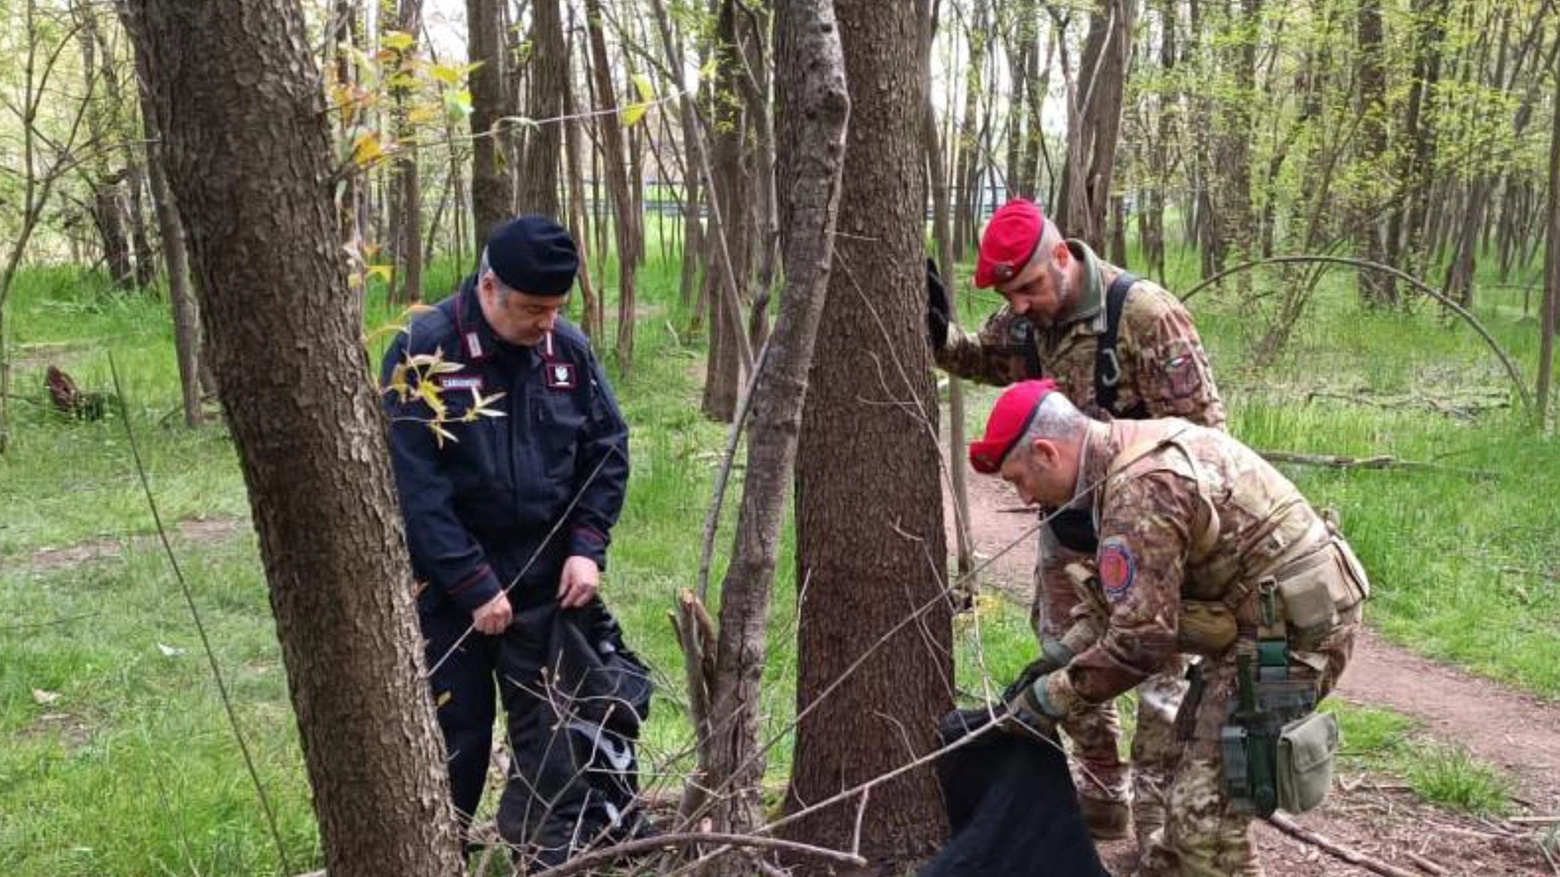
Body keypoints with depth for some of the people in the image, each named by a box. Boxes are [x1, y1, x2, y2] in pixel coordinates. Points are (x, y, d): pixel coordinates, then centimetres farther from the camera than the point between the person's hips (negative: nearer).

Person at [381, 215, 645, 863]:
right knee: (456, 729, 8)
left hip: (546, 578, 3)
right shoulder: (423, 352, -15)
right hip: (450, 585, -3)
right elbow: (414, 485, -17)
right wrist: (473, 585, -18)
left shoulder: (568, 347, -2)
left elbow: (608, 448, 7)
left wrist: (587, 546, -5)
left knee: (548, 723, 9)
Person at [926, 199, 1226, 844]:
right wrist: (935, 332, -5)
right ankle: (1101, 795, 33)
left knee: (1155, 668, 2)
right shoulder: (1022, 319, -5)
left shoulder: (1144, 314, -25)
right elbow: (980, 359, 16)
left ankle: (1159, 823, 12)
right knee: (1065, 655, 17)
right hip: (1067, 520, 7)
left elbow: (1201, 426, -20)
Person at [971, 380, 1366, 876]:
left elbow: (1138, 640, -24)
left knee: (1207, 811, -7)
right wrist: (1060, 657, 7)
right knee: (1200, 765, 25)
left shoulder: (1138, 491, -23)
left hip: (1289, 631, -11)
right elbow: (1128, 597, 16)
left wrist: (1052, 698, -13)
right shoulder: (1138, 450, 9)